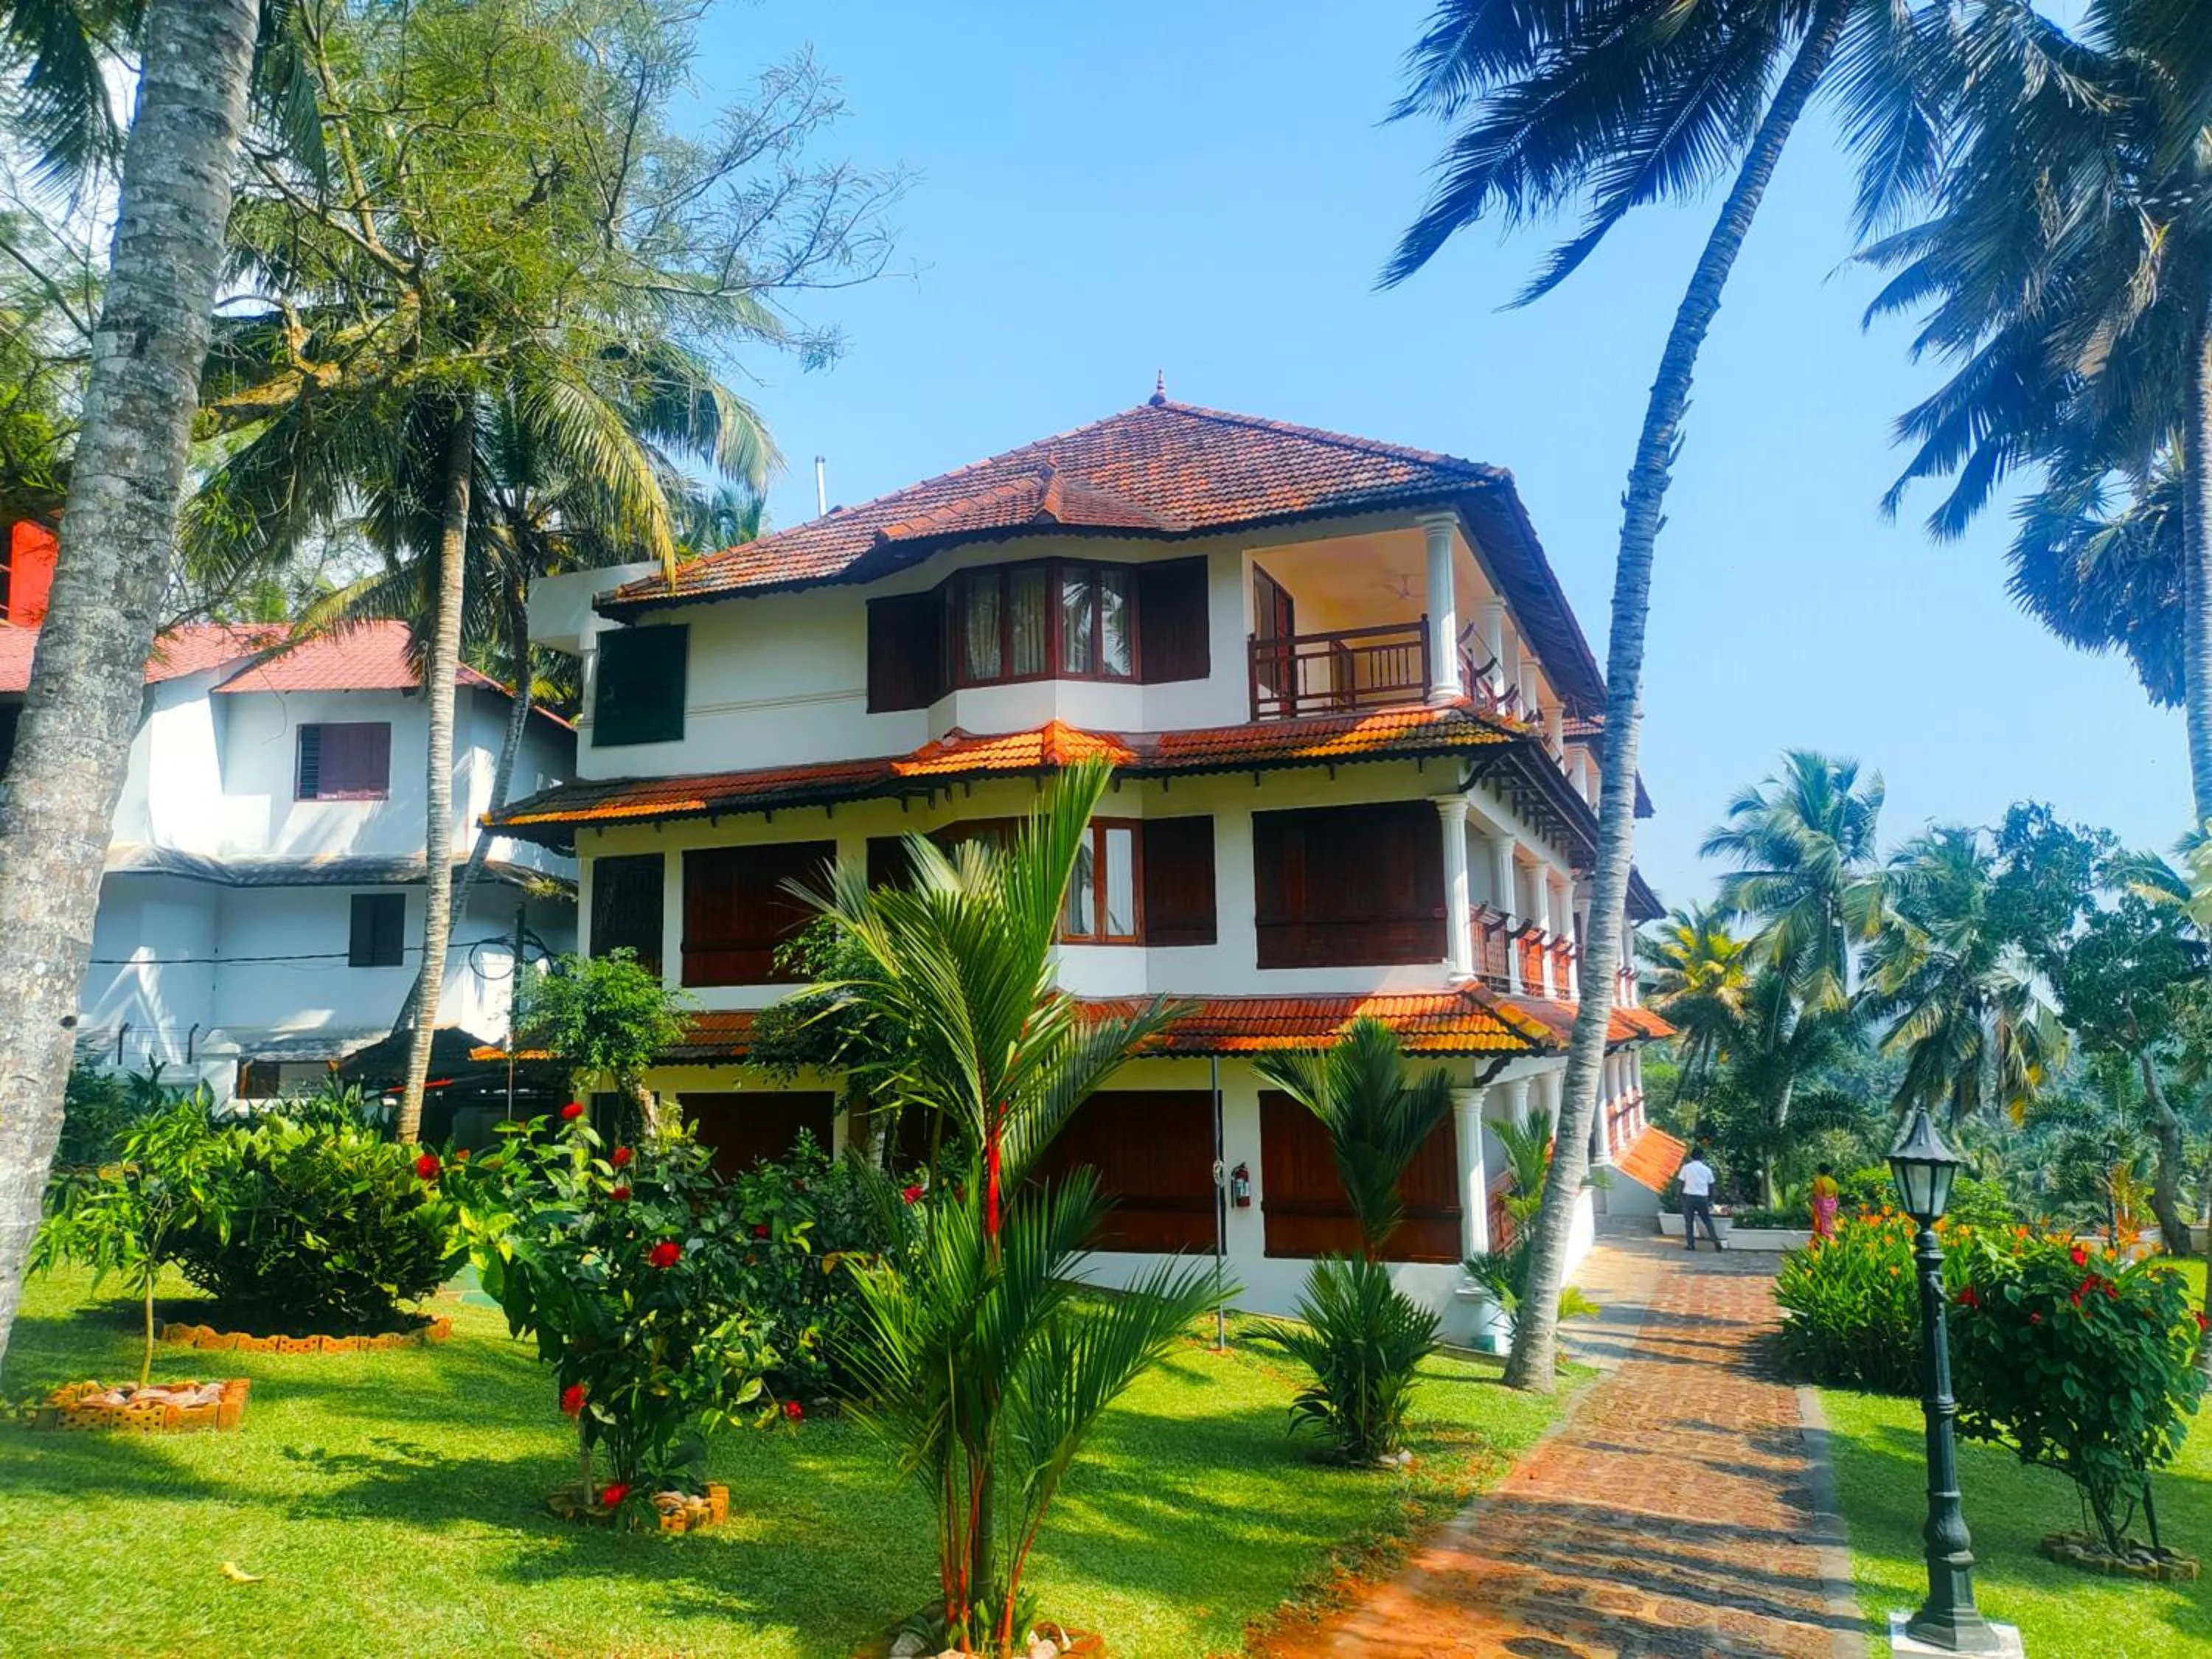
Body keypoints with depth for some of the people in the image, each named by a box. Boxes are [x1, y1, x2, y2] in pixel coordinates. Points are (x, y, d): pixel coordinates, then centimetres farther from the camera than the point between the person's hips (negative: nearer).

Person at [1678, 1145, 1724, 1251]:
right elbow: (1711, 1186, 8)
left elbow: (1682, 1184, -1)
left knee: (1689, 1221, 5)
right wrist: (1711, 1201, 16)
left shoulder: (1686, 1168, 0)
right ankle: (1716, 1243, 4)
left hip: (1689, 1196, -2)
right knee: (1708, 1221, 10)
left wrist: (1681, 1198, 7)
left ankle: (1691, 1244, 2)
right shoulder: (1707, 1169, 5)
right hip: (1702, 1197, 2)